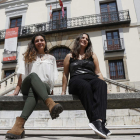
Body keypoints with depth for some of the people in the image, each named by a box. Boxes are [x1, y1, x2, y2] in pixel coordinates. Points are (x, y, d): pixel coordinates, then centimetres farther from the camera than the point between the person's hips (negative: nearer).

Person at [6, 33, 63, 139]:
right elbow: (21, 76, 14)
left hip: (45, 86, 0)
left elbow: (53, 79, 16)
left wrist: (52, 91, 1)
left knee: (33, 91, -38)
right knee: (33, 75, -37)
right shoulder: (28, 57, 24)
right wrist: (16, 92, 3)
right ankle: (50, 103, -62)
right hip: (26, 86, 0)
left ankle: (19, 124, -57)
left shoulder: (51, 58, 24)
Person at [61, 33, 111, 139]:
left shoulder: (92, 55, 26)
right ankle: (96, 120, -45)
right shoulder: (70, 56, 22)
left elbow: (98, 72, 19)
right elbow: (65, 74, 19)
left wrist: (104, 87, 2)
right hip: (76, 80, -1)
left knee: (101, 84, -36)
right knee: (85, 86, -39)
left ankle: (99, 121, -51)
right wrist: (63, 92, 8)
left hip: (91, 79, 2)